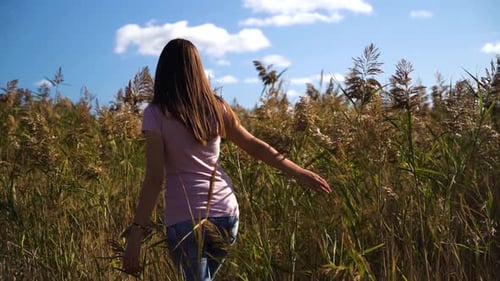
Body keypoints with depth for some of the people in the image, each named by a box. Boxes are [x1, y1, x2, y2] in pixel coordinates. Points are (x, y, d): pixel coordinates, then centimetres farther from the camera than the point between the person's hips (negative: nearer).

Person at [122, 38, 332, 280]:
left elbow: (154, 179, -12)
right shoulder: (216, 107, 6)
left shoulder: (156, 113, -6)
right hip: (226, 212, 5)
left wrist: (136, 233, -11)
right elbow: (254, 146, 12)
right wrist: (299, 173, 23)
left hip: (185, 218, -5)